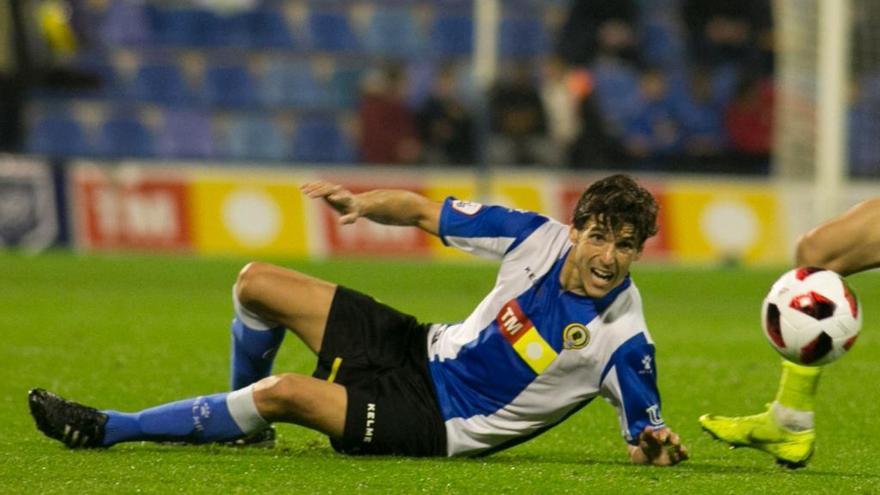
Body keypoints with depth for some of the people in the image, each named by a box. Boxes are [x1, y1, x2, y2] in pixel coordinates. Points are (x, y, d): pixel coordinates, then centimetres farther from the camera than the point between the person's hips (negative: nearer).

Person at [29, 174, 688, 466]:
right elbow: (427, 211, 1)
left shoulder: (622, 339, -21)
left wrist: (658, 445, -37)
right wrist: (366, 201, -17)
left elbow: (644, 437, -13)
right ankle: (240, 417, 29)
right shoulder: (540, 236, -9)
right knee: (257, 283, 3)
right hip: (422, 349, 6)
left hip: (436, 424, -6)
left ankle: (106, 429, -11)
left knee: (286, 393, -25)